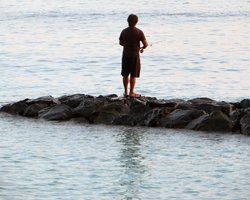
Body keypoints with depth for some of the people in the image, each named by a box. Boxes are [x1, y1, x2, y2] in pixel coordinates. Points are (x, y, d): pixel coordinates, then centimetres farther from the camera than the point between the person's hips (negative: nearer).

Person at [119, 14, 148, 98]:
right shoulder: (139, 32, -11)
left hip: (125, 55, 3)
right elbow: (145, 44, -11)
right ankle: (131, 92, 5)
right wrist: (142, 48, 11)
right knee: (133, 75, 3)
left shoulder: (124, 31, -1)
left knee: (125, 74, 12)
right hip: (135, 55, -3)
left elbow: (121, 43, 12)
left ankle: (126, 92, 17)